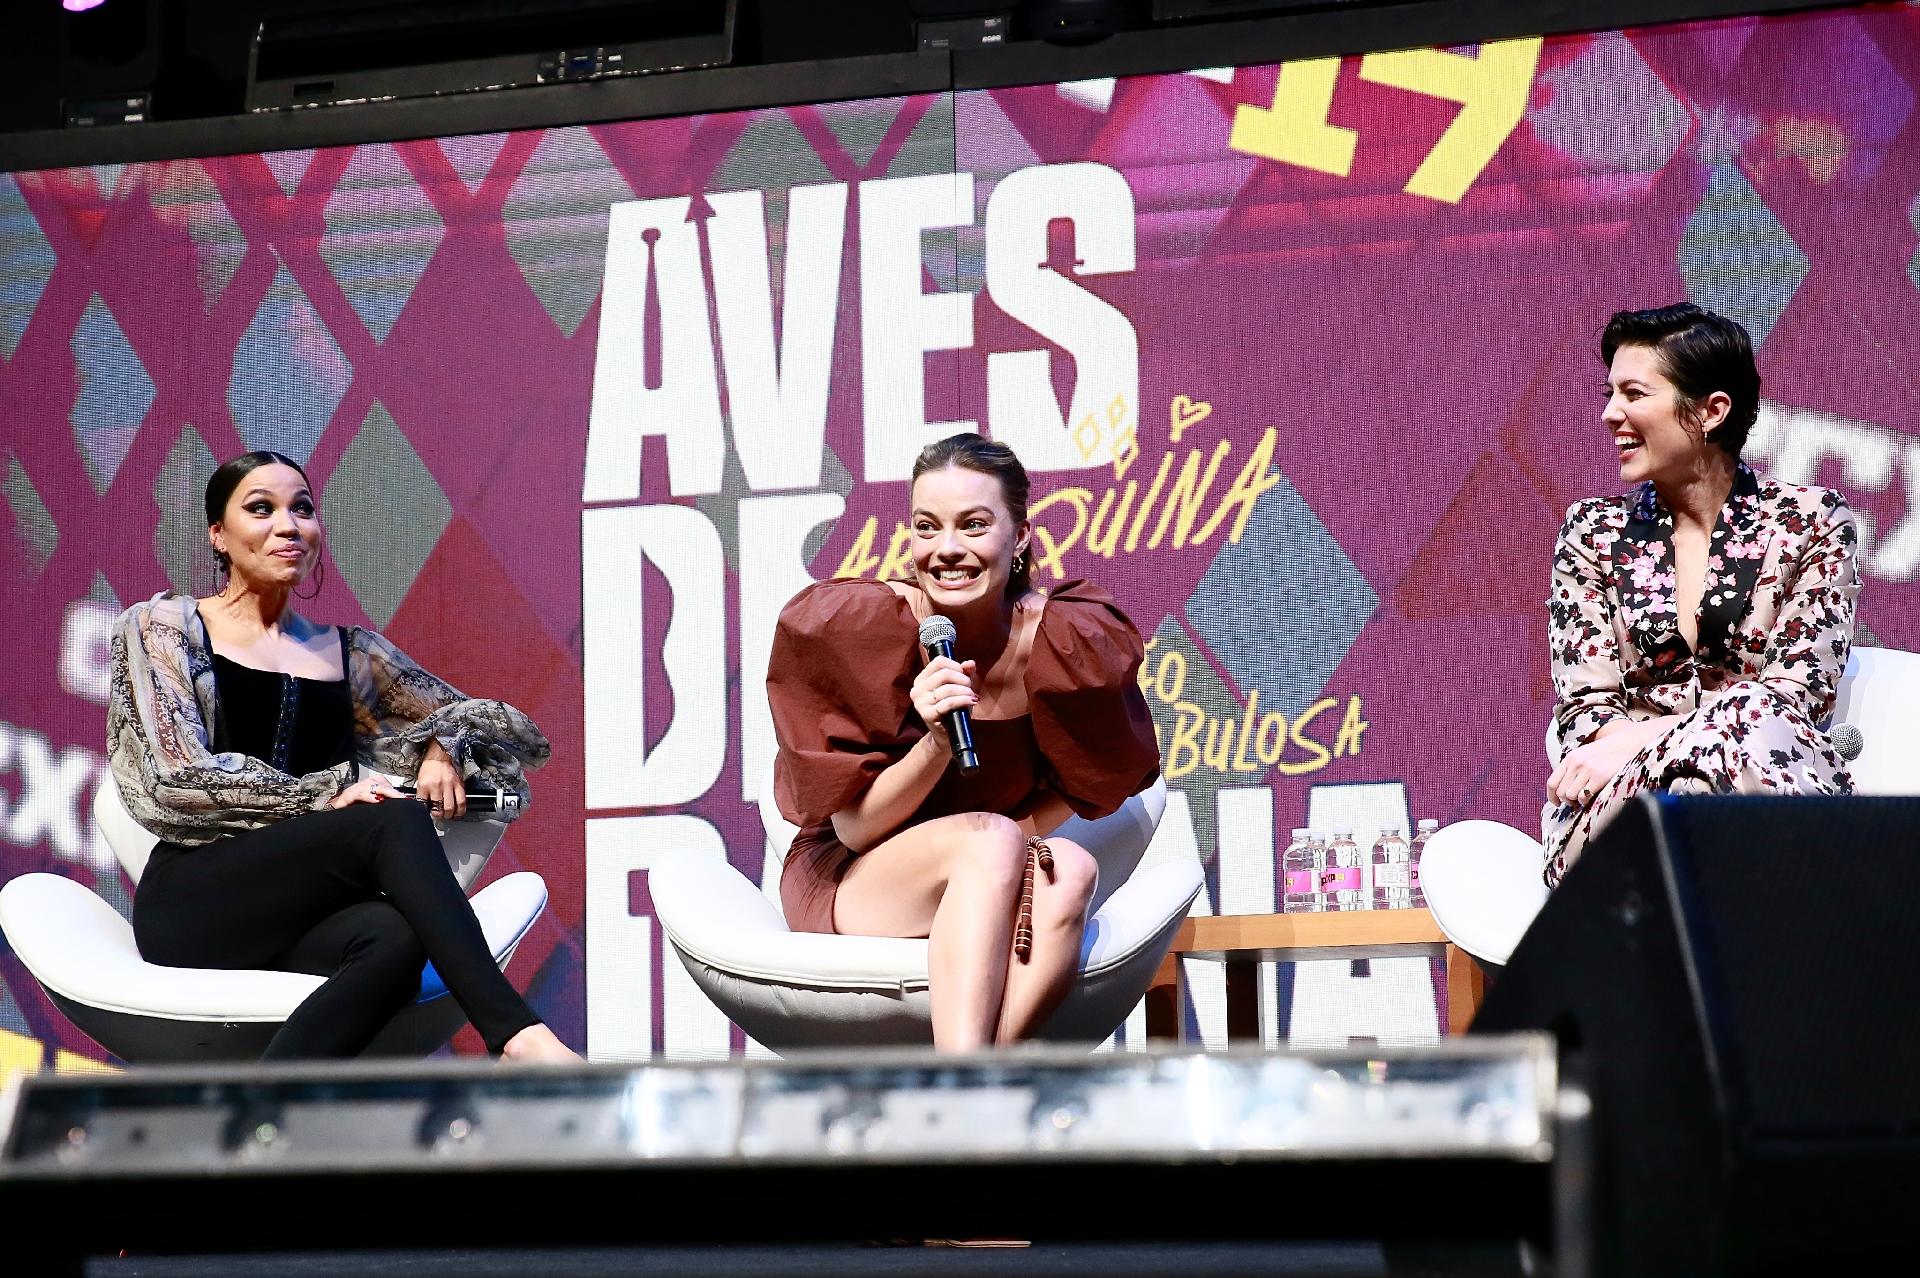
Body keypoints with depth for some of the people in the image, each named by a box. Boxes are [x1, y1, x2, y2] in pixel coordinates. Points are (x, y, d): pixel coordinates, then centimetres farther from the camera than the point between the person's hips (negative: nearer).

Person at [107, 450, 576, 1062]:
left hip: (301, 925, 3)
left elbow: (514, 729, 21)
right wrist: (324, 795, -10)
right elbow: (177, 781, -4)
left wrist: (442, 745, -2)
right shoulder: (161, 628, 10)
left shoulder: (350, 654, 20)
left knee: (396, 938, -36)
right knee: (397, 822, -30)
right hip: (191, 907, -3)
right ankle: (517, 1037, -42)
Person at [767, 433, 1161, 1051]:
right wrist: (937, 741, -31)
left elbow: (1082, 784, 6)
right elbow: (854, 828, -13)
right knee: (988, 839, -32)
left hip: (999, 889, 3)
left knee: (1068, 871, -31)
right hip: (846, 886, -2)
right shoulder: (849, 625, -17)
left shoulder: (1069, 639, -12)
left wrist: (1018, 838, -16)